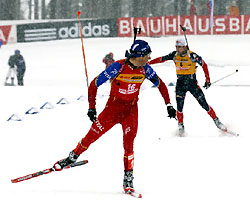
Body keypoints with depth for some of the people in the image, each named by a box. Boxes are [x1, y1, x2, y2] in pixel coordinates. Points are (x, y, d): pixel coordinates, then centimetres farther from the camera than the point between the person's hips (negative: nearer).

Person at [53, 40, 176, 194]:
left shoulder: (145, 69, -8)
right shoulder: (118, 67, -21)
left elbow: (161, 85, 8)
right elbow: (94, 84, -14)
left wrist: (169, 105, 3)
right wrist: (92, 107, -16)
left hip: (131, 110, 2)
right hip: (112, 107, -2)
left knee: (128, 143, -13)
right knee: (92, 135, 3)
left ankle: (128, 179, -6)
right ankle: (72, 158, 26)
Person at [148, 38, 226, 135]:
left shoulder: (192, 56, -15)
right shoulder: (174, 55, -4)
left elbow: (204, 65, -5)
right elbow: (162, 59, 4)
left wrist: (208, 80, -6)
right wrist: (148, 62, 0)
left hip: (192, 83, -2)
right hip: (180, 84, 2)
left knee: (204, 104, -2)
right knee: (179, 106, -7)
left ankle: (216, 121, 13)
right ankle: (180, 126, 13)